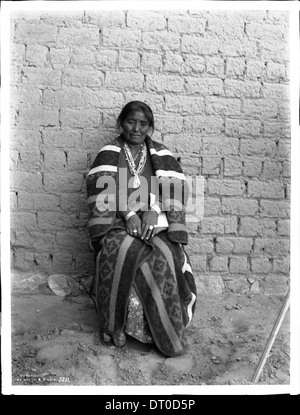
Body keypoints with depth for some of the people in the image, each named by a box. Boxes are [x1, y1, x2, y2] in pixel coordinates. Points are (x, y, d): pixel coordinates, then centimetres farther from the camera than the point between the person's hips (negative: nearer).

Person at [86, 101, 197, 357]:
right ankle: (117, 326, -13)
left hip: (156, 221, 1)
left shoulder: (161, 155, 12)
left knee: (163, 258, -28)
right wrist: (129, 214, -18)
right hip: (119, 223, 0)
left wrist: (152, 211, -16)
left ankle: (168, 330, -10)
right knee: (120, 252, -32)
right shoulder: (109, 154, 9)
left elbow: (176, 187, 0)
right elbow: (104, 188, -5)